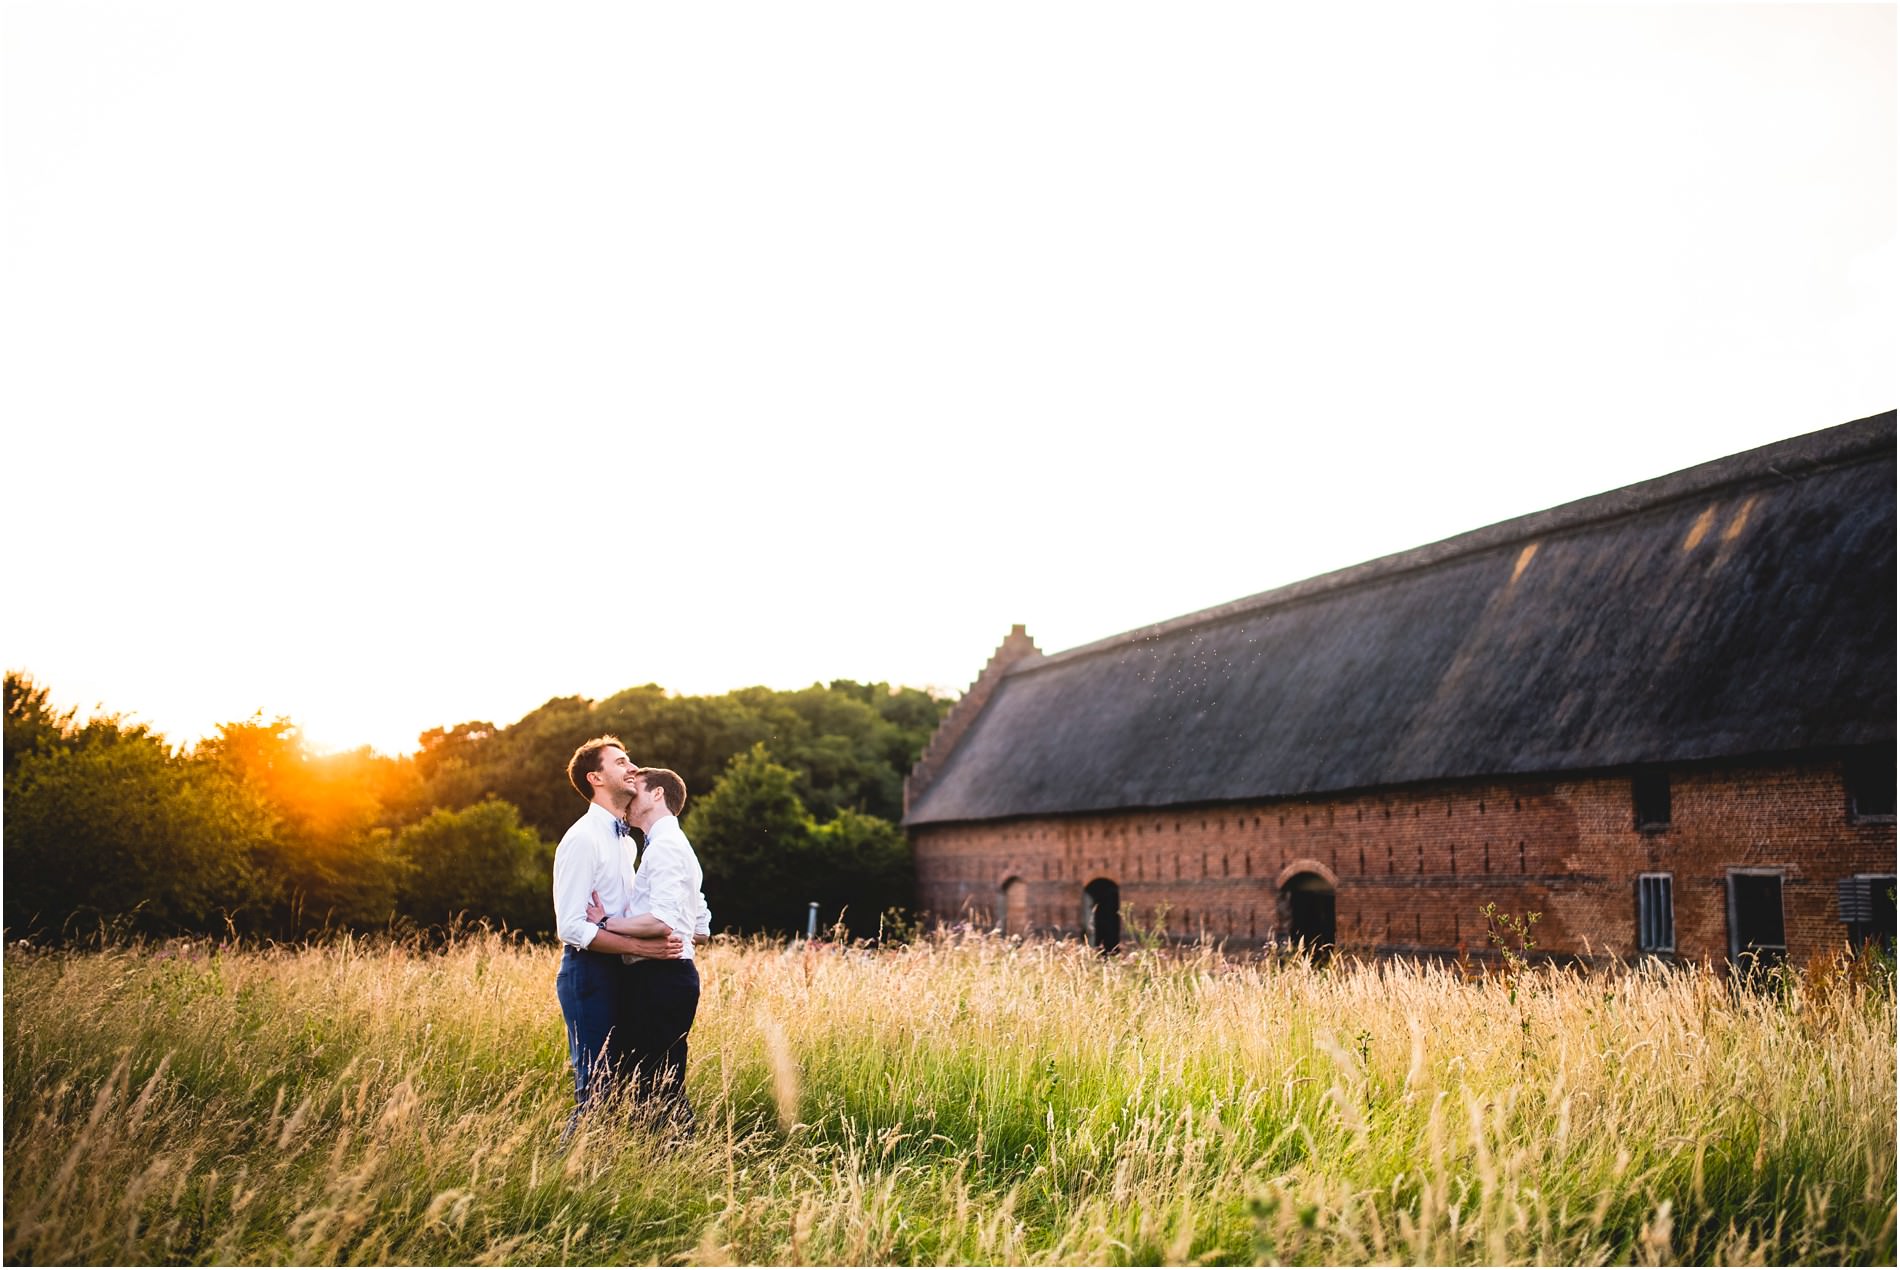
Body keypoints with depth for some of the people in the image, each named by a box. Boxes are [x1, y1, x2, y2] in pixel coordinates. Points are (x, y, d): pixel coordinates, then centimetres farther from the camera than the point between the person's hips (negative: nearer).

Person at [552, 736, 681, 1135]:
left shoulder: (626, 840, 17)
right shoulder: (582, 839, -12)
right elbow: (571, 926, -19)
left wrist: (661, 936, 6)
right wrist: (641, 946, -22)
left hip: (621, 972, 9)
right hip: (589, 972, -9)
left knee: (623, 1085, 11)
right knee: (596, 1089, -8)